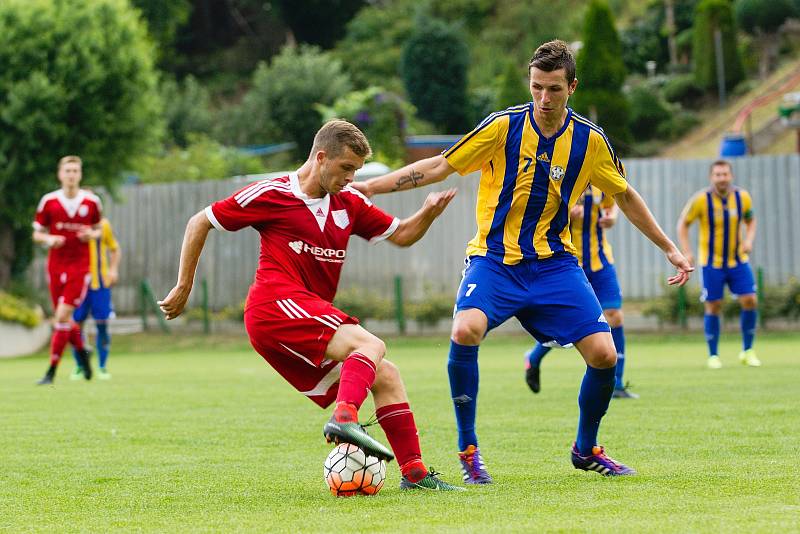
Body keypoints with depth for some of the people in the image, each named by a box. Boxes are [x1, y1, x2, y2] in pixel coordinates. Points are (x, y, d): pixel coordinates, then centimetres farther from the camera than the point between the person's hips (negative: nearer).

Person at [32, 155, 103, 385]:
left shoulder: (92, 202, 0)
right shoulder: (49, 201, 0)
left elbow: (98, 228, 14)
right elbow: (37, 234, 7)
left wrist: (91, 234, -9)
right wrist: (49, 240, -15)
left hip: (80, 267, -2)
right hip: (56, 266, 2)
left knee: (63, 316, -13)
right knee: (63, 318, 7)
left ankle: (52, 371, -8)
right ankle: (81, 351, 37)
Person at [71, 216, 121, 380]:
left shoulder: (103, 224, 4)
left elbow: (115, 249, 16)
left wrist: (113, 269, 0)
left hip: (100, 282, 0)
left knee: (102, 325, -2)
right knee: (77, 324, 0)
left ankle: (102, 367, 6)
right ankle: (79, 367, 12)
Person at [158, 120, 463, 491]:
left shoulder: (349, 202, 17)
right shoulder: (272, 194, -1)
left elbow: (401, 235, 22)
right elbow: (200, 223, 6)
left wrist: (428, 213, 0)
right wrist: (183, 287, 6)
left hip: (310, 317, 8)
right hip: (276, 304, -8)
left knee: (386, 376, 3)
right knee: (371, 345, -25)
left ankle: (414, 473, 0)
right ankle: (345, 418, -49)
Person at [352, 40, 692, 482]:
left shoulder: (590, 142, -1)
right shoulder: (503, 127, -9)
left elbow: (625, 196, 15)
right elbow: (438, 168, -5)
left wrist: (669, 249, 17)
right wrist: (368, 186, -11)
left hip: (554, 263, 3)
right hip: (494, 260, -3)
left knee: (604, 354, -10)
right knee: (465, 331, -31)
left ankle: (586, 449, 19)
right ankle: (468, 449, -13)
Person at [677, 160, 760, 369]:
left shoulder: (742, 197, -5)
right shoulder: (701, 199, -13)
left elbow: (750, 220, 13)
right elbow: (683, 224, -3)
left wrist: (749, 239, -6)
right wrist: (686, 252, -14)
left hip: (738, 261, 2)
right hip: (711, 263, -2)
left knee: (750, 301, -7)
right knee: (713, 308, -1)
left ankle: (747, 351, 8)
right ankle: (713, 356, 13)